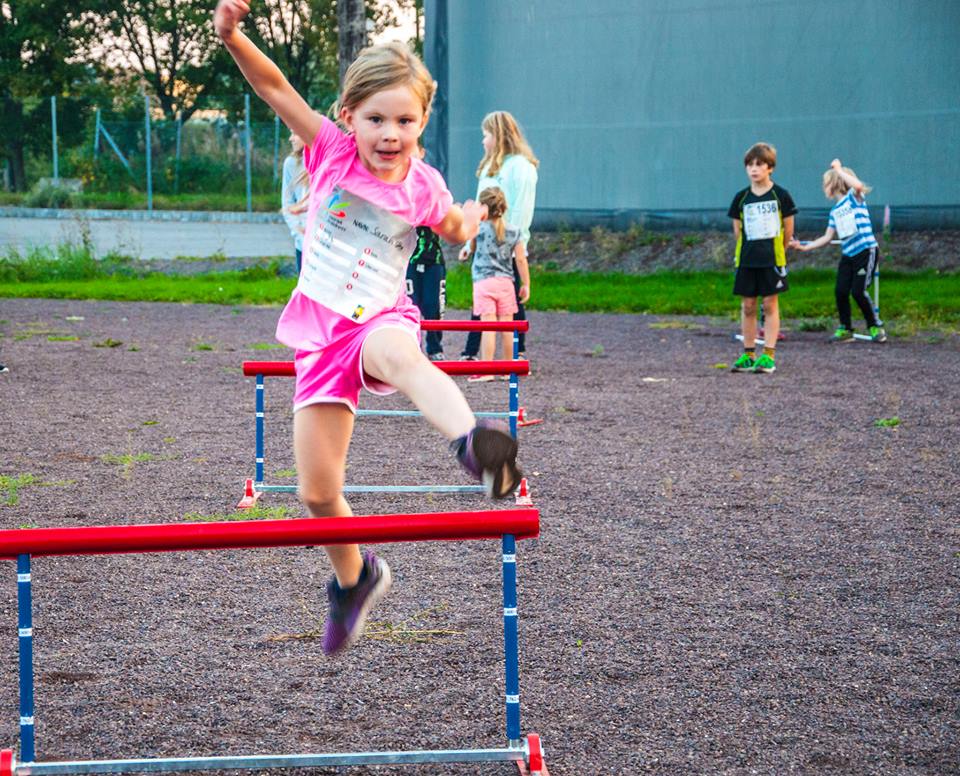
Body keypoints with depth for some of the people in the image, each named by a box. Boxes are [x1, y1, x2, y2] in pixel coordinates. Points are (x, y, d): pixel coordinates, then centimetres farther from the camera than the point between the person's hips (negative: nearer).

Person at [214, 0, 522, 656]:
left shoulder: (423, 185, 1)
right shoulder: (333, 151, -3)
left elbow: (452, 230, 26)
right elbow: (275, 87, -12)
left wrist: (470, 217, 9)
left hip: (382, 322, -1)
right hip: (321, 334, 1)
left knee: (397, 351, -43)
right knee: (318, 492, 1)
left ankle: (474, 442, -69)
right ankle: (354, 577, 31)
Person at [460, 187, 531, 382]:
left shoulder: (479, 229, -2)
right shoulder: (514, 232, 5)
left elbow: (472, 248, 16)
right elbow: (521, 260, 4)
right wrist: (526, 285, 9)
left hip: (483, 282, -3)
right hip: (506, 282, 3)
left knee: (488, 327, -8)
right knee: (507, 328, 8)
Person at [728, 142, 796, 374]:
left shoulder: (780, 195, -4)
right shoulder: (741, 197, 4)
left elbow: (788, 228, 2)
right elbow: (737, 229, 11)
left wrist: (777, 251, 10)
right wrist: (751, 250, 11)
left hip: (772, 259, -3)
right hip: (747, 259, 3)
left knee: (770, 304, -1)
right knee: (747, 306, 5)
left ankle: (768, 355, 0)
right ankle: (748, 354, 12)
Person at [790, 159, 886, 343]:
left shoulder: (854, 197, -3)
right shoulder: (835, 211, 15)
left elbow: (858, 185, -29)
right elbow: (827, 237, 16)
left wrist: (838, 170, -19)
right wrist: (805, 247, 9)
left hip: (866, 251, -7)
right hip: (847, 255, 7)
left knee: (858, 291, -12)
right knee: (841, 291, -2)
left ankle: (875, 326, 3)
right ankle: (845, 329, 10)